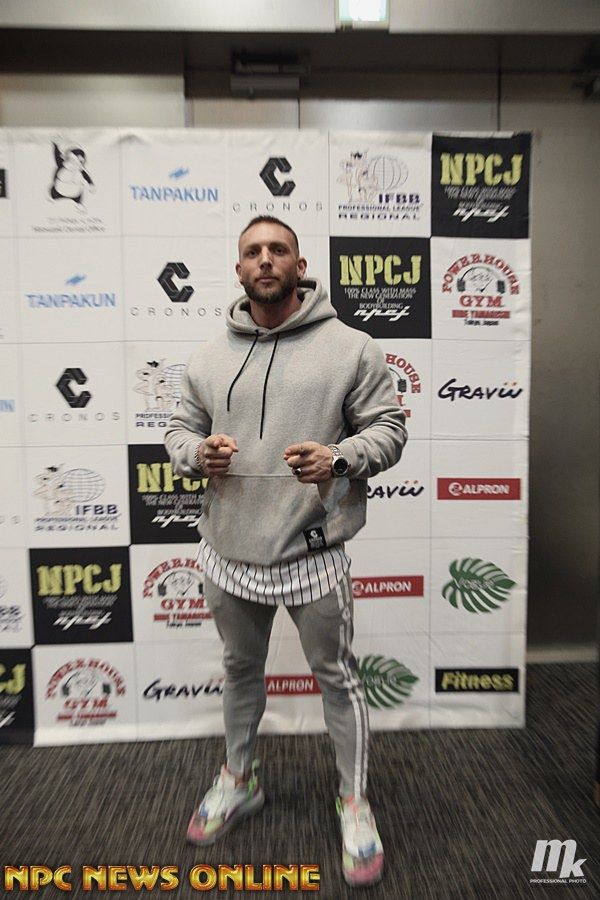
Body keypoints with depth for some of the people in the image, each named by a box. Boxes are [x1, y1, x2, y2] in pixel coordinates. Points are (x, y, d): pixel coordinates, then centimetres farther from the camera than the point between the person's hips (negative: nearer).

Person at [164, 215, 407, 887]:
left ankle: (355, 803, 39)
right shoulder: (208, 359, 6)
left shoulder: (350, 348, -5)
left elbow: (388, 428, -3)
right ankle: (238, 780, 50)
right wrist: (198, 451, -12)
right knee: (240, 669, 23)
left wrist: (338, 457, -22)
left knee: (337, 676, 13)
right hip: (229, 551, 4)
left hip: (312, 551, -3)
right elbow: (179, 430, 11)